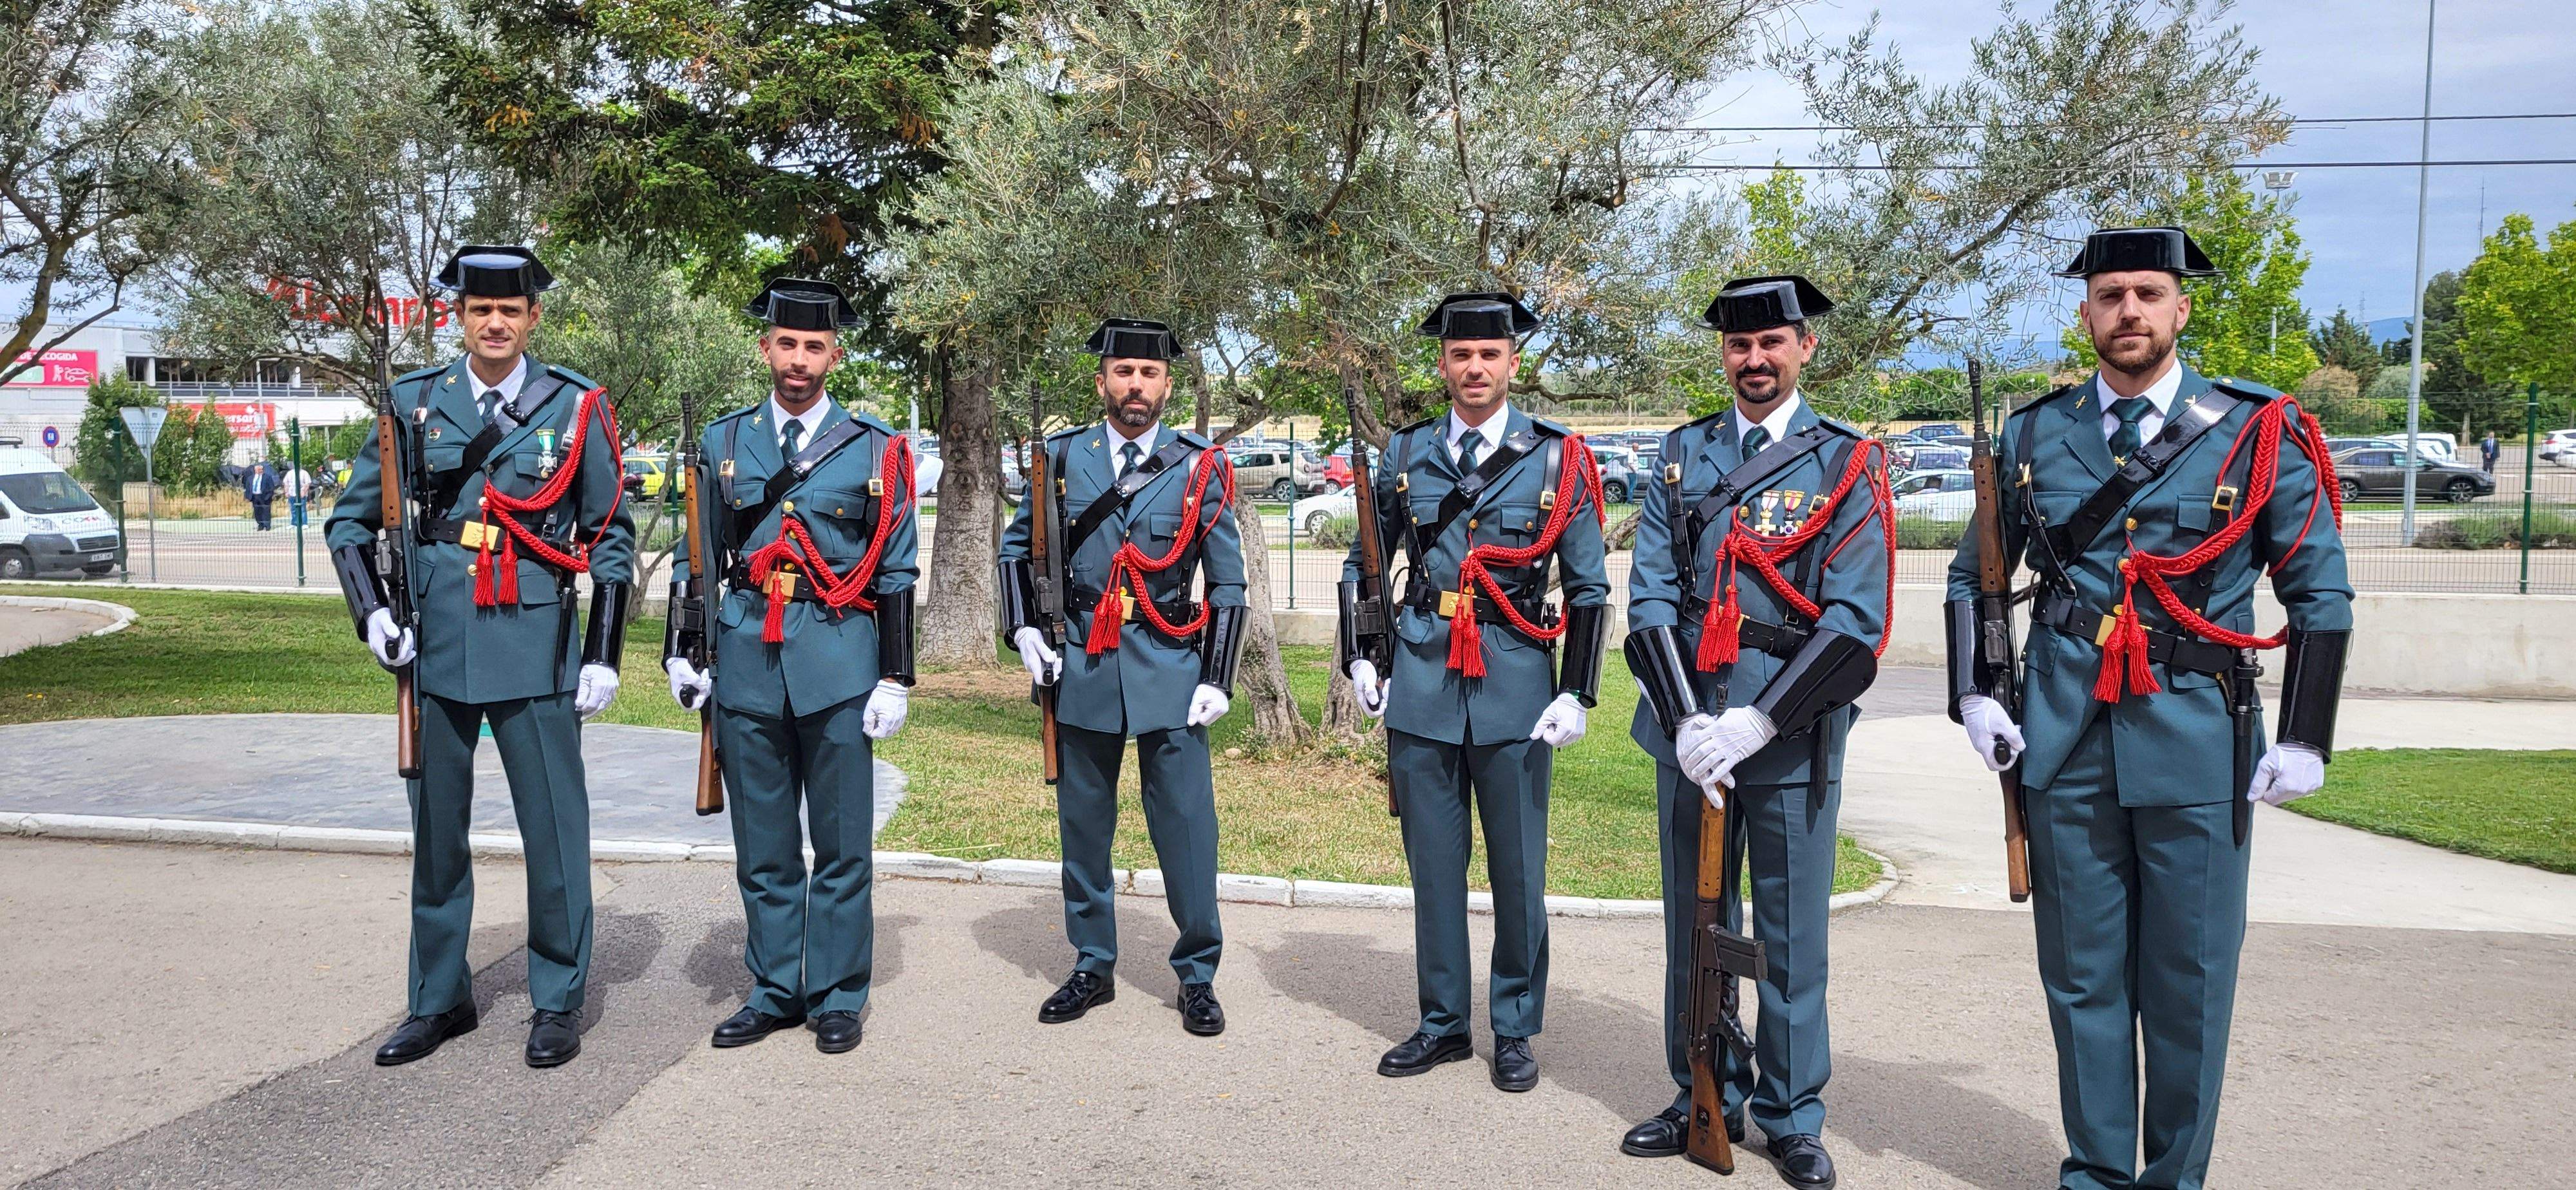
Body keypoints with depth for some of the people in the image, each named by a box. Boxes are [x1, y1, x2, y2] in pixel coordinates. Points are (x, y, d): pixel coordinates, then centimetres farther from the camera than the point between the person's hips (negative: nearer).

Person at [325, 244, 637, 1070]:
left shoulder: (576, 408, 0)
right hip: (435, 645, 3)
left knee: (554, 825, 3)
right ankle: (439, 999, 26)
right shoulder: (414, 404, 5)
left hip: (536, 647, -2)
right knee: (436, 828, 12)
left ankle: (558, 1001, 18)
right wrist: (372, 615, -3)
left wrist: (604, 656, -2)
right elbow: (349, 521, 12)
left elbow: (612, 540, 2)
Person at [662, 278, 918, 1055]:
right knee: (762, 845, 10)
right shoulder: (723, 443, 9)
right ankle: (775, 991, 22)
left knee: (842, 844, 4)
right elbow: (697, 559, 14)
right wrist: (681, 651, 7)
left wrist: (895, 678, -3)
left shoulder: (874, 450, 2)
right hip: (747, 661, 2)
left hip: (838, 660, -2)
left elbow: (897, 574, 2)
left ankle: (837, 998, 16)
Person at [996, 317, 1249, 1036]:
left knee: (1187, 826, 0)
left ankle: (1197, 976, 14)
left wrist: (1218, 680, -2)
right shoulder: (1062, 457, 5)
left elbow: (1228, 583, 4)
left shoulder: (1200, 468, 2)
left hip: (1170, 668, -2)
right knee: (1083, 825, 10)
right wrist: (1024, 630, 2)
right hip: (1080, 668, 2)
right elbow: (1017, 547, 17)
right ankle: (1093, 968, 25)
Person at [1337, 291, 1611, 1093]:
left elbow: (1589, 589, 2)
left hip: (1515, 689, -2)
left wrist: (1576, 695, -4)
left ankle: (1515, 1031, 22)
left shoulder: (1558, 460, 1)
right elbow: (1361, 564, 16)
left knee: (1518, 869, 6)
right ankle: (1442, 1023, 24)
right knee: (1433, 863, 10)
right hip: (1422, 688, 2)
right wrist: (1361, 659, 7)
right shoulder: (1405, 454, 7)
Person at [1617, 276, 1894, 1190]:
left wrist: (1755, 724, -19)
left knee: (1792, 934, 6)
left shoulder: (1848, 464, -2)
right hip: (1688, 726, 3)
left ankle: (1792, 1115, 22)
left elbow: (1857, 624, -10)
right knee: (1693, 925, 12)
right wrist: (1686, 723, -12)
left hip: (1792, 734, -3)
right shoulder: (1682, 455, 7)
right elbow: (1649, 597, 1)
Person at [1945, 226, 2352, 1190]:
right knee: (2082, 970, 10)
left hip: (2198, 744, -1)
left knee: (2190, 975, 6)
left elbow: (2322, 594, 3)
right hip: (2065, 741, 2)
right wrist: (1972, 696, 4)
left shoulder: (2259, 432, 1)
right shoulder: (2033, 435, 6)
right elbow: (1972, 576, 15)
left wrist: (2306, 740, -3)